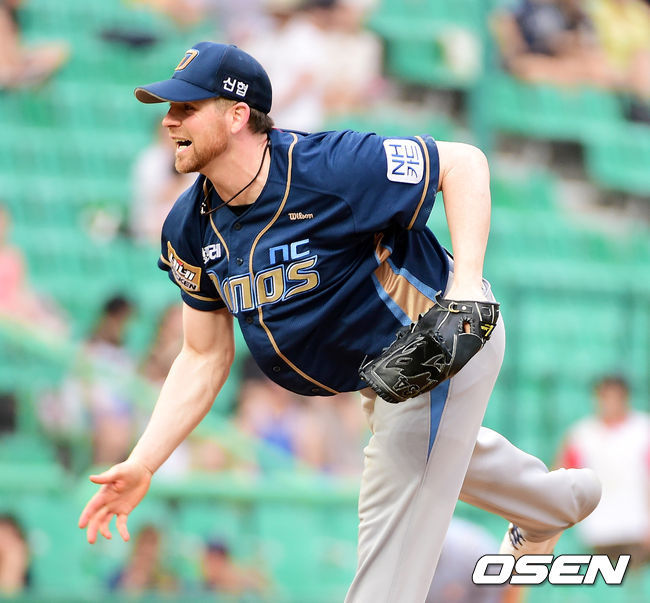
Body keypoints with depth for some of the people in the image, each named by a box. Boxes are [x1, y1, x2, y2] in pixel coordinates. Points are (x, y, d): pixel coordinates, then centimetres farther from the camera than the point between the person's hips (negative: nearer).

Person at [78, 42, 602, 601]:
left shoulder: (328, 168, -34)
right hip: (372, 366, 8)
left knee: (393, 522, -7)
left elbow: (464, 162, -26)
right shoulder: (190, 229, -12)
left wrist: (467, 285, -38)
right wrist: (142, 466, -13)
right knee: (443, 449, 33)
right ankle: (559, 498, 62)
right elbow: (205, 357, -4)